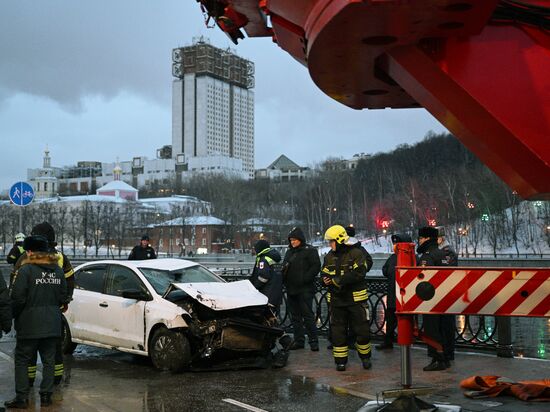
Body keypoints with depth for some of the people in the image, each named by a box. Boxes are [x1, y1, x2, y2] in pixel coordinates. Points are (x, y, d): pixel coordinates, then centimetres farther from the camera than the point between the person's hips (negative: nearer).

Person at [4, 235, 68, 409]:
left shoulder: (26, 270, -13)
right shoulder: (58, 270, 5)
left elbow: (18, 298, -15)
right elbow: (63, 298, 9)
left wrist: (12, 315, 1)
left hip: (30, 324, -5)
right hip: (53, 324, 5)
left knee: (22, 360, 6)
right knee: (49, 360, 12)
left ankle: (21, 397, 5)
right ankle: (46, 396, 14)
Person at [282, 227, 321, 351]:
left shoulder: (310, 251, -4)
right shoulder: (289, 252, 18)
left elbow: (316, 266, -12)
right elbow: (284, 268, 26)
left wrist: (304, 279, -19)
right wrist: (284, 279, 6)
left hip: (305, 289, -7)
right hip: (291, 289, 7)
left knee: (308, 315, -8)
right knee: (295, 316, 10)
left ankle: (313, 341, -3)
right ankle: (299, 340, 17)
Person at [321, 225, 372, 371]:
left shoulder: (356, 254, -8)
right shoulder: (329, 257, 11)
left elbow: (358, 274, -19)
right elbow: (324, 275, 12)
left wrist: (337, 281, -22)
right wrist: (326, 281, -13)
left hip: (356, 299, -4)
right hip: (336, 299, 4)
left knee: (362, 330, 2)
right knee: (337, 331, 5)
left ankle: (365, 357, 22)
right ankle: (340, 361, 15)